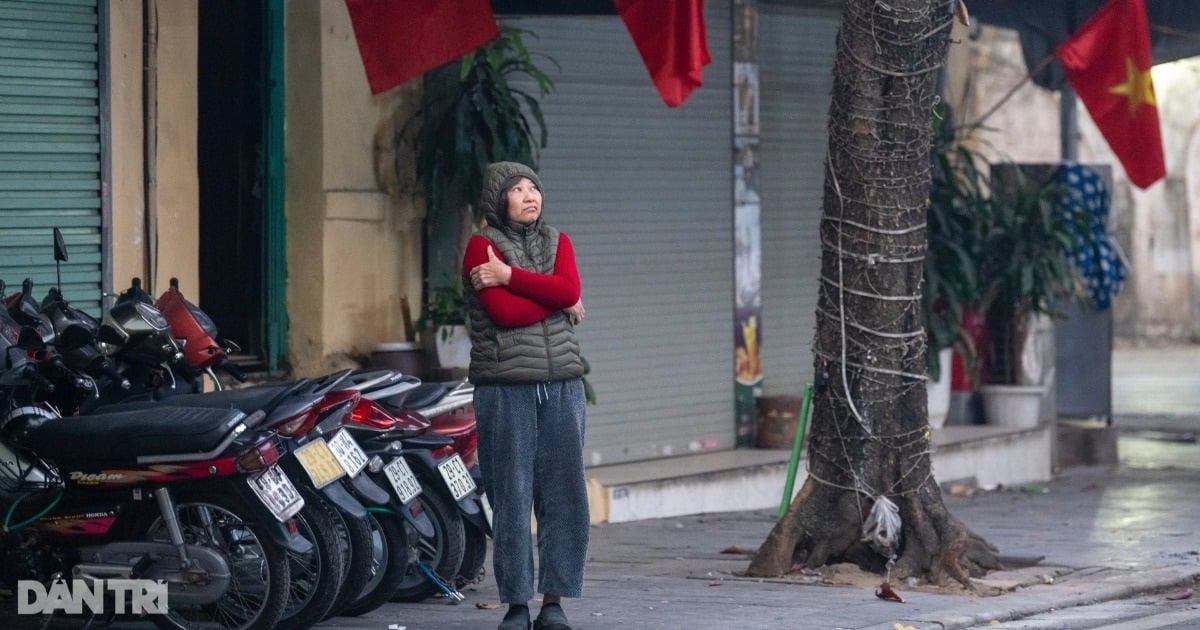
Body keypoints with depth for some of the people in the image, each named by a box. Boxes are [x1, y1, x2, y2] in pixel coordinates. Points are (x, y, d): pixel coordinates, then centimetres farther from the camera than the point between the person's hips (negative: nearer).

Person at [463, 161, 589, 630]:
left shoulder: (557, 242, 15)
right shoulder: (482, 246, 1)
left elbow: (569, 289, -5)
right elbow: (502, 311, -13)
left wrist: (510, 276, -10)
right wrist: (557, 302, -4)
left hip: (561, 385, 4)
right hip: (505, 387, -4)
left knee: (565, 495, 0)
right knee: (511, 498, -4)